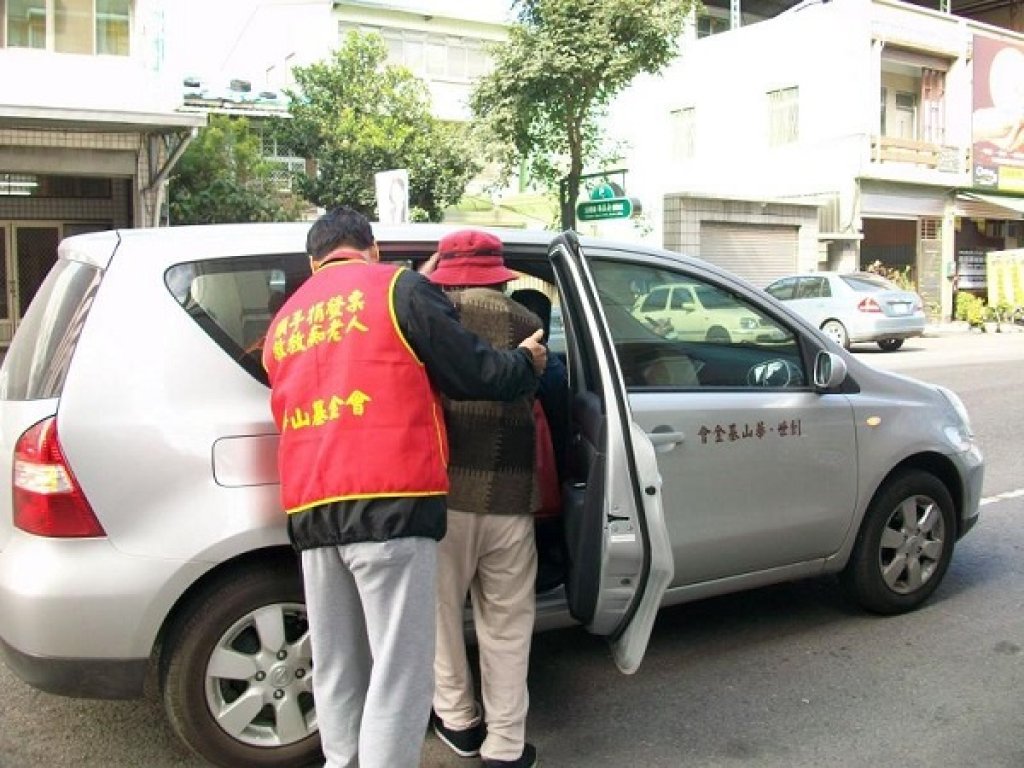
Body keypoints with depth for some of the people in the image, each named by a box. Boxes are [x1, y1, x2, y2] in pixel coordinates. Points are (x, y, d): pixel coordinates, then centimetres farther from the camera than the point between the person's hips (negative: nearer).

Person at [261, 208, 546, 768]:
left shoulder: (284, 323, 22)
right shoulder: (397, 288, 4)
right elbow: (473, 371, 2)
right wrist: (527, 363, 22)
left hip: (311, 511, 6)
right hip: (389, 502, -6)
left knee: (336, 671, 15)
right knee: (399, 674, -1)